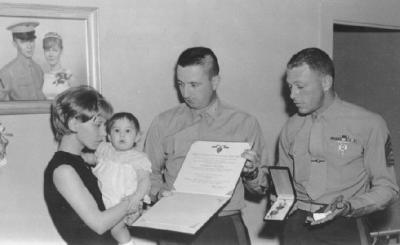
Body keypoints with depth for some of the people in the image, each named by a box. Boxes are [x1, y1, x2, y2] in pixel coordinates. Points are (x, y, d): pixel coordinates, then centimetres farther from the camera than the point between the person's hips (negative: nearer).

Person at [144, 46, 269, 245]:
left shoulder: (245, 123, 6)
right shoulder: (163, 123, 8)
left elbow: (261, 187, 11)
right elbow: (150, 173, 18)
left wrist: (251, 173, -8)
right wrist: (159, 193, 0)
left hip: (226, 224, 0)